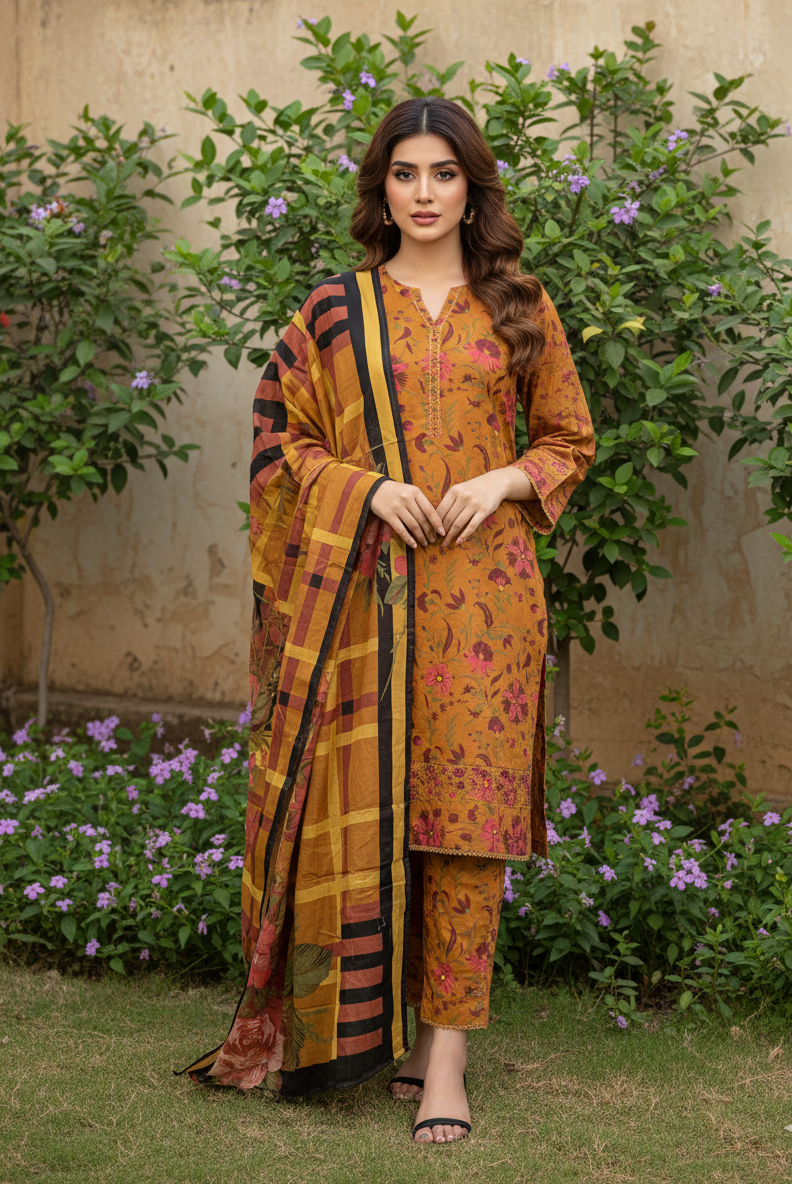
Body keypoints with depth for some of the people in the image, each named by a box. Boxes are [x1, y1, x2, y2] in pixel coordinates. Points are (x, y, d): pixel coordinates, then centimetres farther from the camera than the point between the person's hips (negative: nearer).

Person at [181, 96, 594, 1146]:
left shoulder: (519, 308, 10)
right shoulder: (337, 309, 9)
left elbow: (569, 438, 14)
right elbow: (284, 434, 9)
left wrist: (501, 483, -6)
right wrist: (371, 488, -8)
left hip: (481, 582, 0)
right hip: (364, 585, 0)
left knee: (464, 804, -5)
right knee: (359, 802, -2)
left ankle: (445, 1046, -3)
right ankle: (352, 1017, 12)